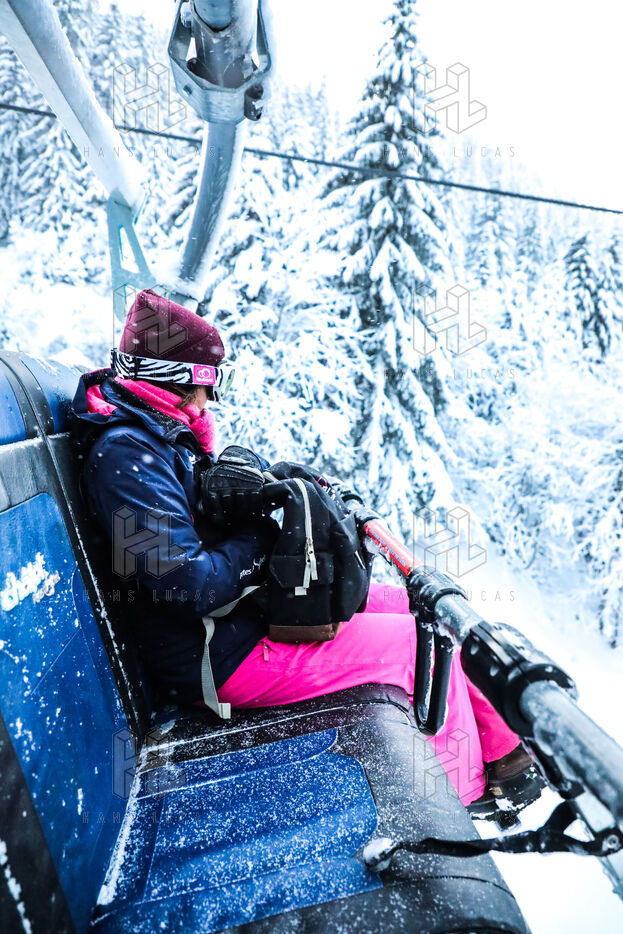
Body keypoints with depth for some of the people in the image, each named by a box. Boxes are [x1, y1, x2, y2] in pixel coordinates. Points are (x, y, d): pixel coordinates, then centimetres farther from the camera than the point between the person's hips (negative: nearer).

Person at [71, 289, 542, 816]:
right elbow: (188, 584, -28)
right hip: (219, 658, -10)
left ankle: (502, 748, 22)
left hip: (244, 608, 10)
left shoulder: (160, 433, 8)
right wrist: (269, 536, -14)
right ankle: (468, 792, 19)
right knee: (419, 641, -7)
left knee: (407, 604, 9)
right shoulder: (125, 456, -23)